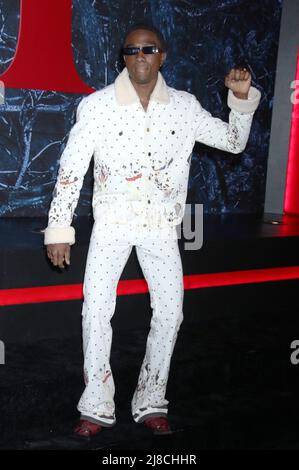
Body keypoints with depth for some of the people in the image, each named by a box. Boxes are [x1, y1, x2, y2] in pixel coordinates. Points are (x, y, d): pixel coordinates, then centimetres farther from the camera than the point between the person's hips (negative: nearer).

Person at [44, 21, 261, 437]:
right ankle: (97, 406, 11)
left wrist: (242, 99, -7)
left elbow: (234, 141, 9)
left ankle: (150, 403, 21)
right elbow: (71, 169, -7)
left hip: (162, 225, 2)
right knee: (97, 311, -6)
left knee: (169, 313, 4)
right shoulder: (97, 105, -9)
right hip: (112, 223, -2)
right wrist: (59, 228, -9)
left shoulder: (184, 106, -1)